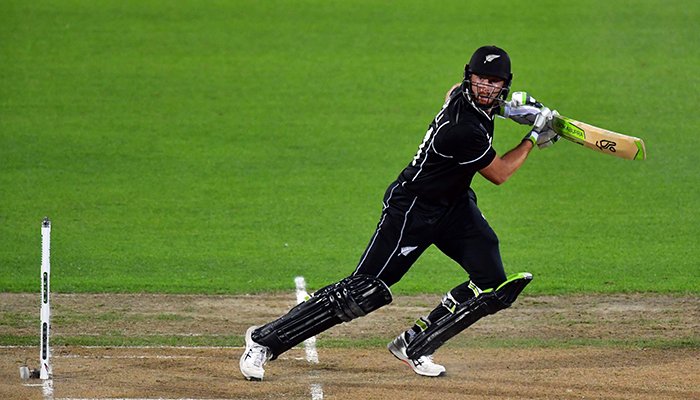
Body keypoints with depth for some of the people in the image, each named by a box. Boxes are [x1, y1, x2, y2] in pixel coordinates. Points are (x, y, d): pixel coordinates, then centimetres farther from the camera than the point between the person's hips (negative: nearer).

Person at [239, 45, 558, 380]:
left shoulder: (460, 93, -5)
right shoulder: (466, 130, -31)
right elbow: (499, 174, -15)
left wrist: (506, 108, 13)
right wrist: (534, 138, -3)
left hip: (454, 205, 9)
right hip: (412, 210, -9)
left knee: (492, 285, -4)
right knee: (365, 291, -11)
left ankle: (414, 347, 9)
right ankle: (265, 340, -2)